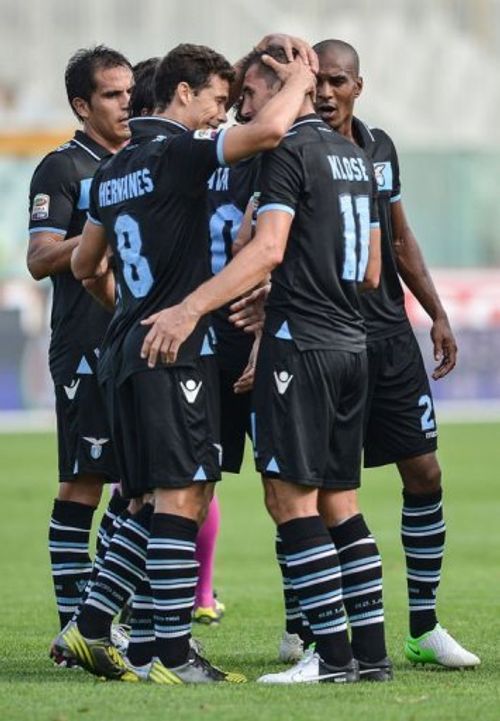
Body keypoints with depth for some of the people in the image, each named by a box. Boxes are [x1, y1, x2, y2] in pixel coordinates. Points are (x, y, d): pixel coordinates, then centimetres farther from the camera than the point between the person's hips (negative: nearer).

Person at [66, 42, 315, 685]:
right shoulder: (179, 151, -10)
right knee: (181, 496, -8)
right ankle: (173, 656, -9)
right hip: (176, 348, -9)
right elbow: (269, 130, -24)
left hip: (129, 348, 9)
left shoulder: (111, 172, 17)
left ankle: (90, 625, 11)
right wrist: (298, 82, -5)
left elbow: (84, 265, 28)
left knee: (182, 499, 12)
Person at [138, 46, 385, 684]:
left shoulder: (288, 152, -9)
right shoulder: (355, 156, 17)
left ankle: (332, 651, -14)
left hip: (301, 339, -9)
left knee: (289, 495, -8)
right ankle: (371, 649, 8)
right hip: (352, 343, 9)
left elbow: (268, 249, -22)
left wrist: (192, 307, -28)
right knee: (336, 499, 11)